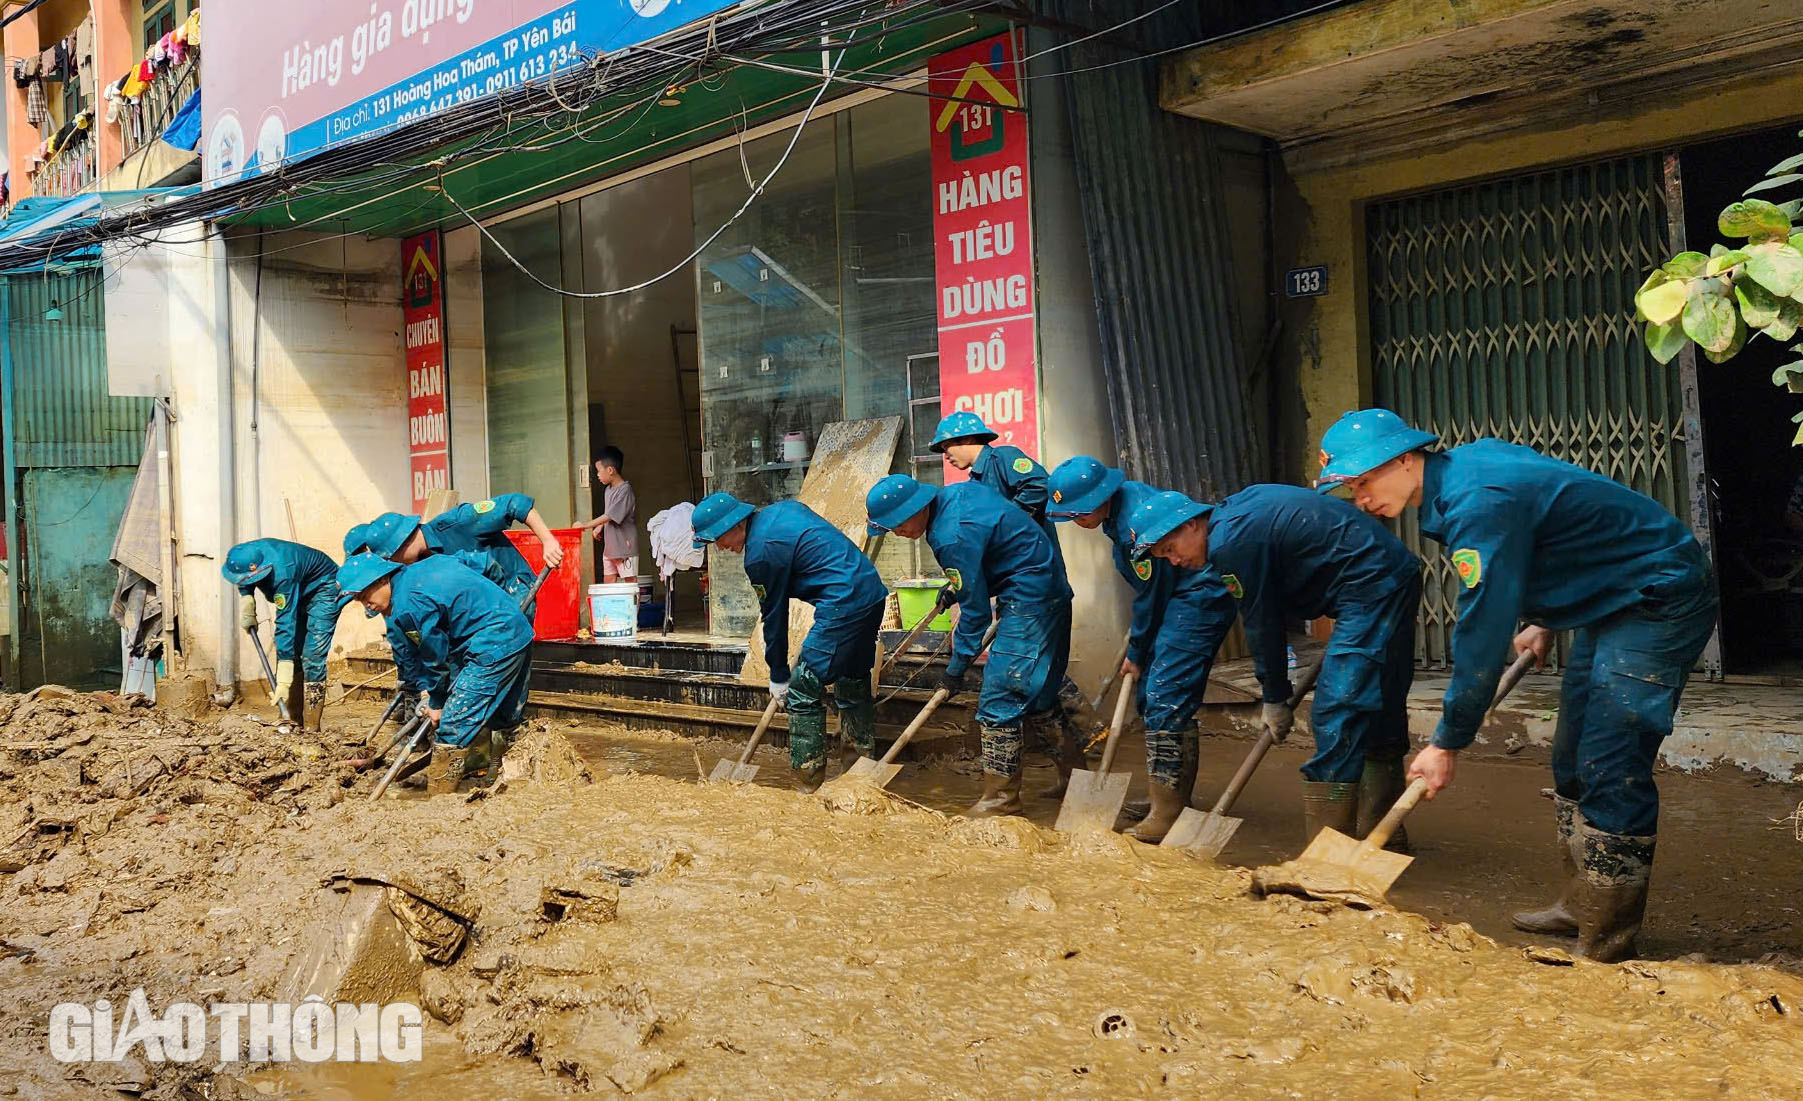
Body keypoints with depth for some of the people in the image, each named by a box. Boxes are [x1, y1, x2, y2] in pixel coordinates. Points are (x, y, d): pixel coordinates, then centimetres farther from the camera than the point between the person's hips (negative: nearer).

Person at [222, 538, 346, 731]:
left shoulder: (282, 573, -40)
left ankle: (311, 727, -17)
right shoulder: (247, 555, -18)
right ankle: (293, 721, 9)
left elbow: (286, 625, -41)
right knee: (289, 652, 4)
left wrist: (283, 682, -40)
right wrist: (246, 603, -5)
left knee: (312, 657, -18)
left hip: (323, 590, -9)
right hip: (299, 593, 9)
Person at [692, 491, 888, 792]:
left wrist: (779, 677, 4)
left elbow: (774, 616, -6)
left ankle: (808, 782, 2)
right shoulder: (783, 508, 14)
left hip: (844, 606, -10)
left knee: (803, 691, -2)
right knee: (853, 685, 21)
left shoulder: (761, 552, -12)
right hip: (874, 593, 10)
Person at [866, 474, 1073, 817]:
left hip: (1029, 604, -11)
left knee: (999, 699, -8)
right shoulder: (956, 492, 3)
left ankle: (1002, 796, -2)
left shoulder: (953, 537, -25)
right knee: (1035, 693, 17)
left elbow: (975, 611, -20)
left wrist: (956, 669, -10)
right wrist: (955, 587, 22)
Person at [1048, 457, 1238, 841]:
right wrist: (1137, 632, 20)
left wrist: (1136, 654, -4)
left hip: (1201, 600, -11)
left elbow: (1151, 596, -17)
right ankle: (1173, 799, 23)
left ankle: (1167, 815, -12)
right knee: (1149, 697, 13)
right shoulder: (1123, 498, 4)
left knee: (1164, 700, -14)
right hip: (1180, 597, 11)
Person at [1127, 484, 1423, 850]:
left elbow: (1261, 624, -9)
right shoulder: (1238, 509, 14)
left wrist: (1275, 700, 3)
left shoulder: (1229, 541, -15)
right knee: (1379, 713, 16)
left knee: (1336, 719, -11)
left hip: (1371, 588, -10)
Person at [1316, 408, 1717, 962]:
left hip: (1661, 599, -11)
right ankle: (1580, 904, 25)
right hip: (1612, 601, 11)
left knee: (1609, 768, -13)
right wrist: (1545, 621, 18)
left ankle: (1604, 948, -6)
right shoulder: (1469, 460, 2)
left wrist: (1447, 743, -17)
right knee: (1572, 759, 14)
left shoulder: (1479, 505, -28)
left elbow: (1484, 635, -26)